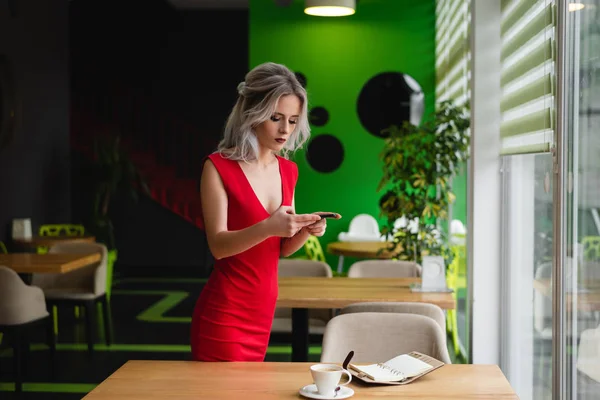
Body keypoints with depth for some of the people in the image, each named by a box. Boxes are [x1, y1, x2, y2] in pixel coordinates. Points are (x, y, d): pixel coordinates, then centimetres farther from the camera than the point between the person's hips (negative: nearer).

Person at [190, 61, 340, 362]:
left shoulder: (288, 170, 7)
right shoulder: (219, 167, -11)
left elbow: (281, 248, 12)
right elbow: (218, 245, -17)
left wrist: (306, 230, -9)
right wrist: (267, 227, -32)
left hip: (263, 310, 6)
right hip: (224, 313, -6)